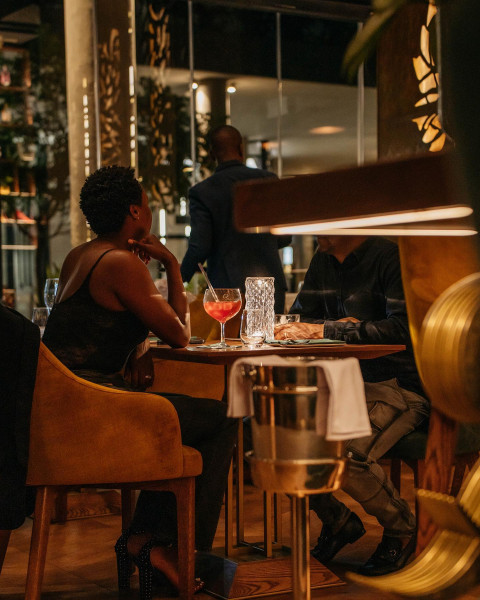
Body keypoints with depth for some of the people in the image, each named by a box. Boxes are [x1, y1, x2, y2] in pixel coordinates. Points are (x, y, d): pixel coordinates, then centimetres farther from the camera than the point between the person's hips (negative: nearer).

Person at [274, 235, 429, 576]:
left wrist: (325, 329, -25)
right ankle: (338, 521, 9)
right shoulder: (323, 262, 13)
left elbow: (402, 328, -24)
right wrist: (344, 325, -9)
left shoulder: (390, 258, -11)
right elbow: (301, 318, 14)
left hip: (399, 386, -7)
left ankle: (402, 529, -1)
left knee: (347, 454, -32)